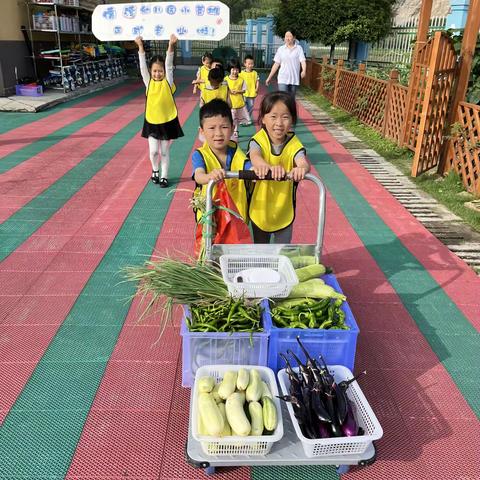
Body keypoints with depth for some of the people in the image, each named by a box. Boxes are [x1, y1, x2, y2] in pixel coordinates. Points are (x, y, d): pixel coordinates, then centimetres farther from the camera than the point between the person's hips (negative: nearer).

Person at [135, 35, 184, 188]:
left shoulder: (167, 82, -5)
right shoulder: (148, 82, -1)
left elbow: (169, 65, -16)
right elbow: (142, 65, -11)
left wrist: (171, 46, -29)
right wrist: (140, 46, -23)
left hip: (167, 121, -1)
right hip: (152, 121, 1)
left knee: (165, 151, 7)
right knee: (153, 151, 2)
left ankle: (164, 176, 19)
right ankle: (155, 171, 30)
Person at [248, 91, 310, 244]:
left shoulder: (294, 144, -14)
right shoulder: (258, 140, -17)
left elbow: (303, 161, -33)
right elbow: (254, 156, -38)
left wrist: (302, 168, -59)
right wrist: (265, 166, -63)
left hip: (284, 212, 0)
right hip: (260, 209, 0)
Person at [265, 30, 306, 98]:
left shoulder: (299, 48, 2)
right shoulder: (281, 49, 6)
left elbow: (303, 61, -10)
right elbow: (276, 64, 9)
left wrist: (304, 71, -31)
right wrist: (269, 77, 8)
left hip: (294, 79, 1)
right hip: (283, 79, 0)